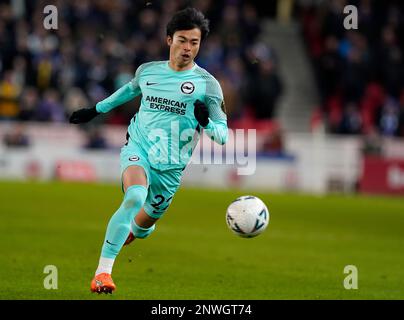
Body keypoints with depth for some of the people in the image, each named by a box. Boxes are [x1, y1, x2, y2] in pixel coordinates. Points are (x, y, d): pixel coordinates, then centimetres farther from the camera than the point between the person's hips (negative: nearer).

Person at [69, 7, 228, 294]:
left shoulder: (207, 84, -5)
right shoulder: (148, 71, 5)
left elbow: (223, 134, -7)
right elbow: (131, 89, 29)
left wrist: (206, 122, -29)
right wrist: (97, 110, 34)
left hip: (170, 165, 0)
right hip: (138, 148, 0)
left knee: (143, 224, 11)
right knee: (135, 198, -30)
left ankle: (133, 233, 54)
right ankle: (103, 271, -29)